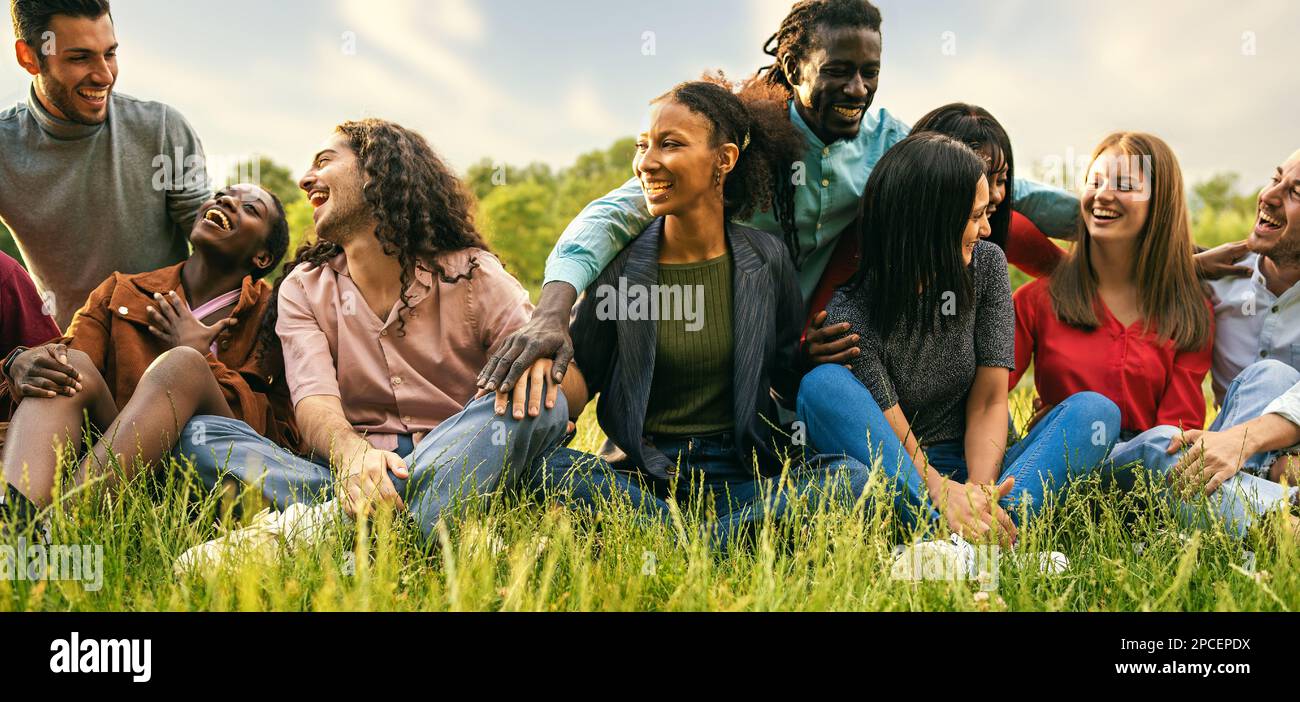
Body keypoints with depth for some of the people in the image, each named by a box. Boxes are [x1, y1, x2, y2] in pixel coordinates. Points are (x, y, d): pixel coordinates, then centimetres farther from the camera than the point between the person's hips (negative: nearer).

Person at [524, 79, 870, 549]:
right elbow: (577, 384, 1)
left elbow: (792, 381, 9)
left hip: (742, 474, 1)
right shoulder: (621, 263, 0)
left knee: (850, 478, -27)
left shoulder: (765, 259, 2)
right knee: (539, 463, -30)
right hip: (639, 474, 0)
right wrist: (550, 355, -21)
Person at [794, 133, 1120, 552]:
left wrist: (980, 489, -23)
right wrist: (944, 494, -39)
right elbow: (900, 447, -17)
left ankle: (986, 535, -42)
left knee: (1095, 410, -19)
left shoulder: (986, 264, 0)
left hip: (971, 465, 4)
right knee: (824, 385, -29)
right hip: (895, 479, -3)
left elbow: (989, 401, -5)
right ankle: (947, 536, -44)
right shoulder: (850, 314, -15)